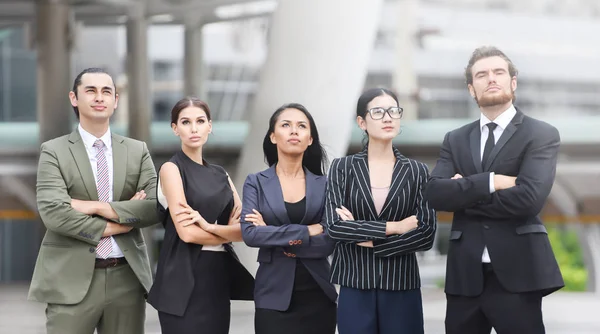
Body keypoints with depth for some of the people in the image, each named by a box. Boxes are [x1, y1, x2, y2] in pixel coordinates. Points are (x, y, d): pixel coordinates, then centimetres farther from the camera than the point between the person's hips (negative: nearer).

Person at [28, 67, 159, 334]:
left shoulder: (137, 151, 11)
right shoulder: (54, 151, 2)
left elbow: (156, 206, -1)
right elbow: (53, 212, -12)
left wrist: (102, 207, -11)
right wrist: (113, 226, -10)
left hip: (127, 277, 3)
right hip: (72, 280, -3)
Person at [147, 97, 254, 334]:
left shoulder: (219, 174, 15)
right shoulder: (172, 169, -4)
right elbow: (186, 232, -14)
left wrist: (209, 226, -15)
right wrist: (230, 232, -1)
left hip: (219, 276, 6)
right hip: (185, 278, -6)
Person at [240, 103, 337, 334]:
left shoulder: (324, 185, 5)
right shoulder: (256, 183, 2)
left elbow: (330, 242, -6)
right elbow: (250, 234, -12)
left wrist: (275, 236, -11)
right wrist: (306, 232, -13)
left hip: (318, 296, 1)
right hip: (274, 296, -1)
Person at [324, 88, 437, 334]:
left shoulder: (417, 172, 4)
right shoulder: (342, 168, 3)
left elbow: (426, 235, -5)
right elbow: (334, 226, -9)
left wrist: (366, 239, -9)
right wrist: (394, 227, -11)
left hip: (402, 289, 0)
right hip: (355, 288, 0)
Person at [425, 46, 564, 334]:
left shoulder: (542, 135, 1)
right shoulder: (455, 140, 15)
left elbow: (530, 197, -15)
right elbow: (435, 193, -2)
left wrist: (464, 196, -5)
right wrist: (490, 182, -14)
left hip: (515, 273, -4)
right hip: (464, 275, 4)